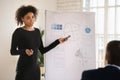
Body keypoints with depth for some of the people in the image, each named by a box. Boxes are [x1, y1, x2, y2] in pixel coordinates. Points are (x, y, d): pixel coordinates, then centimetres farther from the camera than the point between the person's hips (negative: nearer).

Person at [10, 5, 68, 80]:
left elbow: (42, 50, 8)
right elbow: (12, 51, -8)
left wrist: (58, 41, 3)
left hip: (36, 68, 6)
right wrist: (25, 51, -27)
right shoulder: (18, 32, -10)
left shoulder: (37, 31, 8)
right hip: (23, 69, -6)